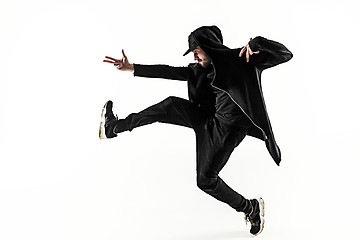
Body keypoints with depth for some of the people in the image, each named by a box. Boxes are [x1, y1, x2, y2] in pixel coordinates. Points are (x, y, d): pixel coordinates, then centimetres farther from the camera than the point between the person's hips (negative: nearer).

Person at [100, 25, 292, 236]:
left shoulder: (245, 59, -10)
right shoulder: (204, 68, 8)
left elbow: (285, 54, -14)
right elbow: (172, 72, 9)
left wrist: (256, 43, -32)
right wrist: (132, 68, 6)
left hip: (227, 130, -7)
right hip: (210, 118, 7)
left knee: (205, 180, -2)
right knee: (172, 105, -2)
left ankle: (250, 207, 17)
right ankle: (114, 127, 9)